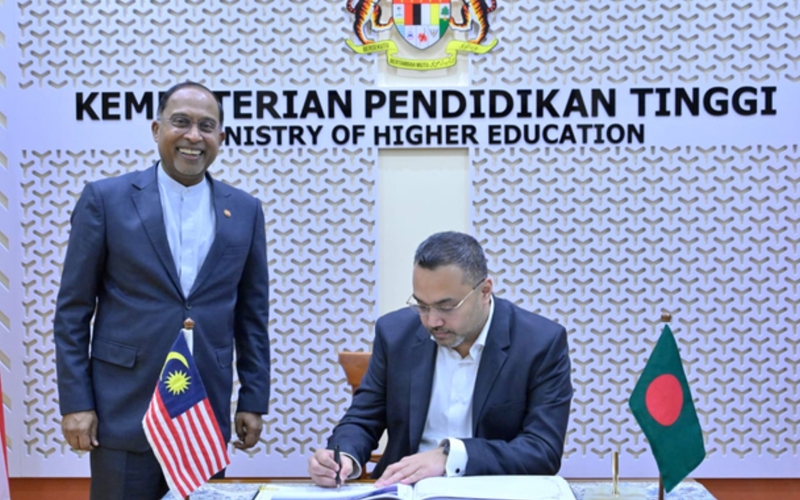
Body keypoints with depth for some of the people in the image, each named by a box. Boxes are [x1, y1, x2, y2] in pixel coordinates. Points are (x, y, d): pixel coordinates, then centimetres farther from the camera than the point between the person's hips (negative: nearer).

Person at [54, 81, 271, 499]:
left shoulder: (245, 210, 6)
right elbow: (73, 310, -1)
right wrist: (75, 402, -5)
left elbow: (252, 313, 10)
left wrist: (254, 400, 7)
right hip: (125, 412, -2)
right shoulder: (105, 199, -1)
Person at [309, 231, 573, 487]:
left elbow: (544, 450, -14)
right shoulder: (395, 333, -1)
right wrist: (343, 457, -16)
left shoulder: (543, 343, -10)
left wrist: (450, 456, -25)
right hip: (408, 489, 3)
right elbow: (362, 420, 6)